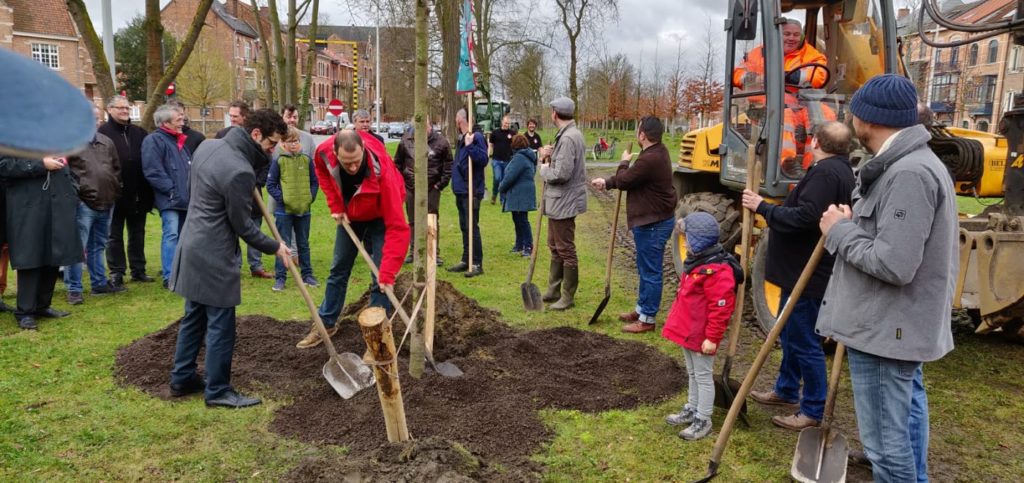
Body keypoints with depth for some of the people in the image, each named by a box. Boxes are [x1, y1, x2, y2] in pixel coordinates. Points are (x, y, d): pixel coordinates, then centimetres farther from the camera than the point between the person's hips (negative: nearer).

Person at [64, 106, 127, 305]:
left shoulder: (107, 142, 15)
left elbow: (117, 169, 21)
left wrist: (115, 191, 14)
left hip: (105, 203, 7)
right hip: (83, 203, -7)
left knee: (98, 247, 17)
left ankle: (99, 283, 27)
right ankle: (74, 289, 3)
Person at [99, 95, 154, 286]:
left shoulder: (139, 132, 10)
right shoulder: (103, 132, -7)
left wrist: (148, 190, 3)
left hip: (138, 194, 5)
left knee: (137, 234, 13)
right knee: (115, 235, 7)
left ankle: (138, 270, 23)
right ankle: (116, 273, 15)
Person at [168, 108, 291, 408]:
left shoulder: (208, 145, 4)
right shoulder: (240, 171, -24)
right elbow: (243, 226, -16)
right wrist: (274, 247, -2)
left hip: (193, 247, 10)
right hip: (215, 256, -10)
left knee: (194, 317, 19)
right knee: (220, 325, 1)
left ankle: (182, 379, 30)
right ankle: (217, 391, 12)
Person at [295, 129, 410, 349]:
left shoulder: (382, 172, -41)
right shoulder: (324, 152, -29)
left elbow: (397, 227, -40)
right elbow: (322, 171, 1)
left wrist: (388, 272, -44)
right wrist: (336, 206, -10)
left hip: (379, 218, -4)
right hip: (349, 216, 4)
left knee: (380, 279, -6)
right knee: (338, 270, 15)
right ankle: (326, 323, 30)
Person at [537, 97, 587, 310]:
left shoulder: (568, 138, -21)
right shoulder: (570, 134, 12)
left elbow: (561, 174, -26)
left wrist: (544, 168, -8)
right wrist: (547, 156, -2)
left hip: (564, 202, -11)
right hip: (559, 202, 11)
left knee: (566, 250, 0)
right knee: (555, 246, 19)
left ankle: (568, 297, 10)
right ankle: (553, 290, 31)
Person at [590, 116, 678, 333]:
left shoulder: (650, 159, -27)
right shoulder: (657, 152, 8)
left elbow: (623, 180, -15)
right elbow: (631, 177, 17)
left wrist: (624, 162, 3)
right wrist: (606, 182, 18)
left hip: (652, 223, -11)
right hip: (654, 220, 11)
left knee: (650, 272, -1)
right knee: (645, 268, 21)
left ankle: (647, 319, 8)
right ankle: (641, 308, 34)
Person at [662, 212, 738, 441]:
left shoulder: (717, 270, -25)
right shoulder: (696, 263, 7)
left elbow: (721, 308, -25)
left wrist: (712, 338, -22)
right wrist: (679, 323, 24)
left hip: (701, 336, -10)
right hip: (687, 331, 10)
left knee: (703, 376, 4)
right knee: (692, 374, 22)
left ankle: (703, 421, 16)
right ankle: (692, 410, 38)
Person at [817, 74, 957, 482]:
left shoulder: (909, 173, -24)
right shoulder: (909, 165, 10)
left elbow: (893, 264, -29)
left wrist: (840, 231, -15)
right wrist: (854, 223, 4)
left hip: (886, 330, -11)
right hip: (902, 325, 11)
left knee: (885, 439, 0)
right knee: (906, 414, 28)